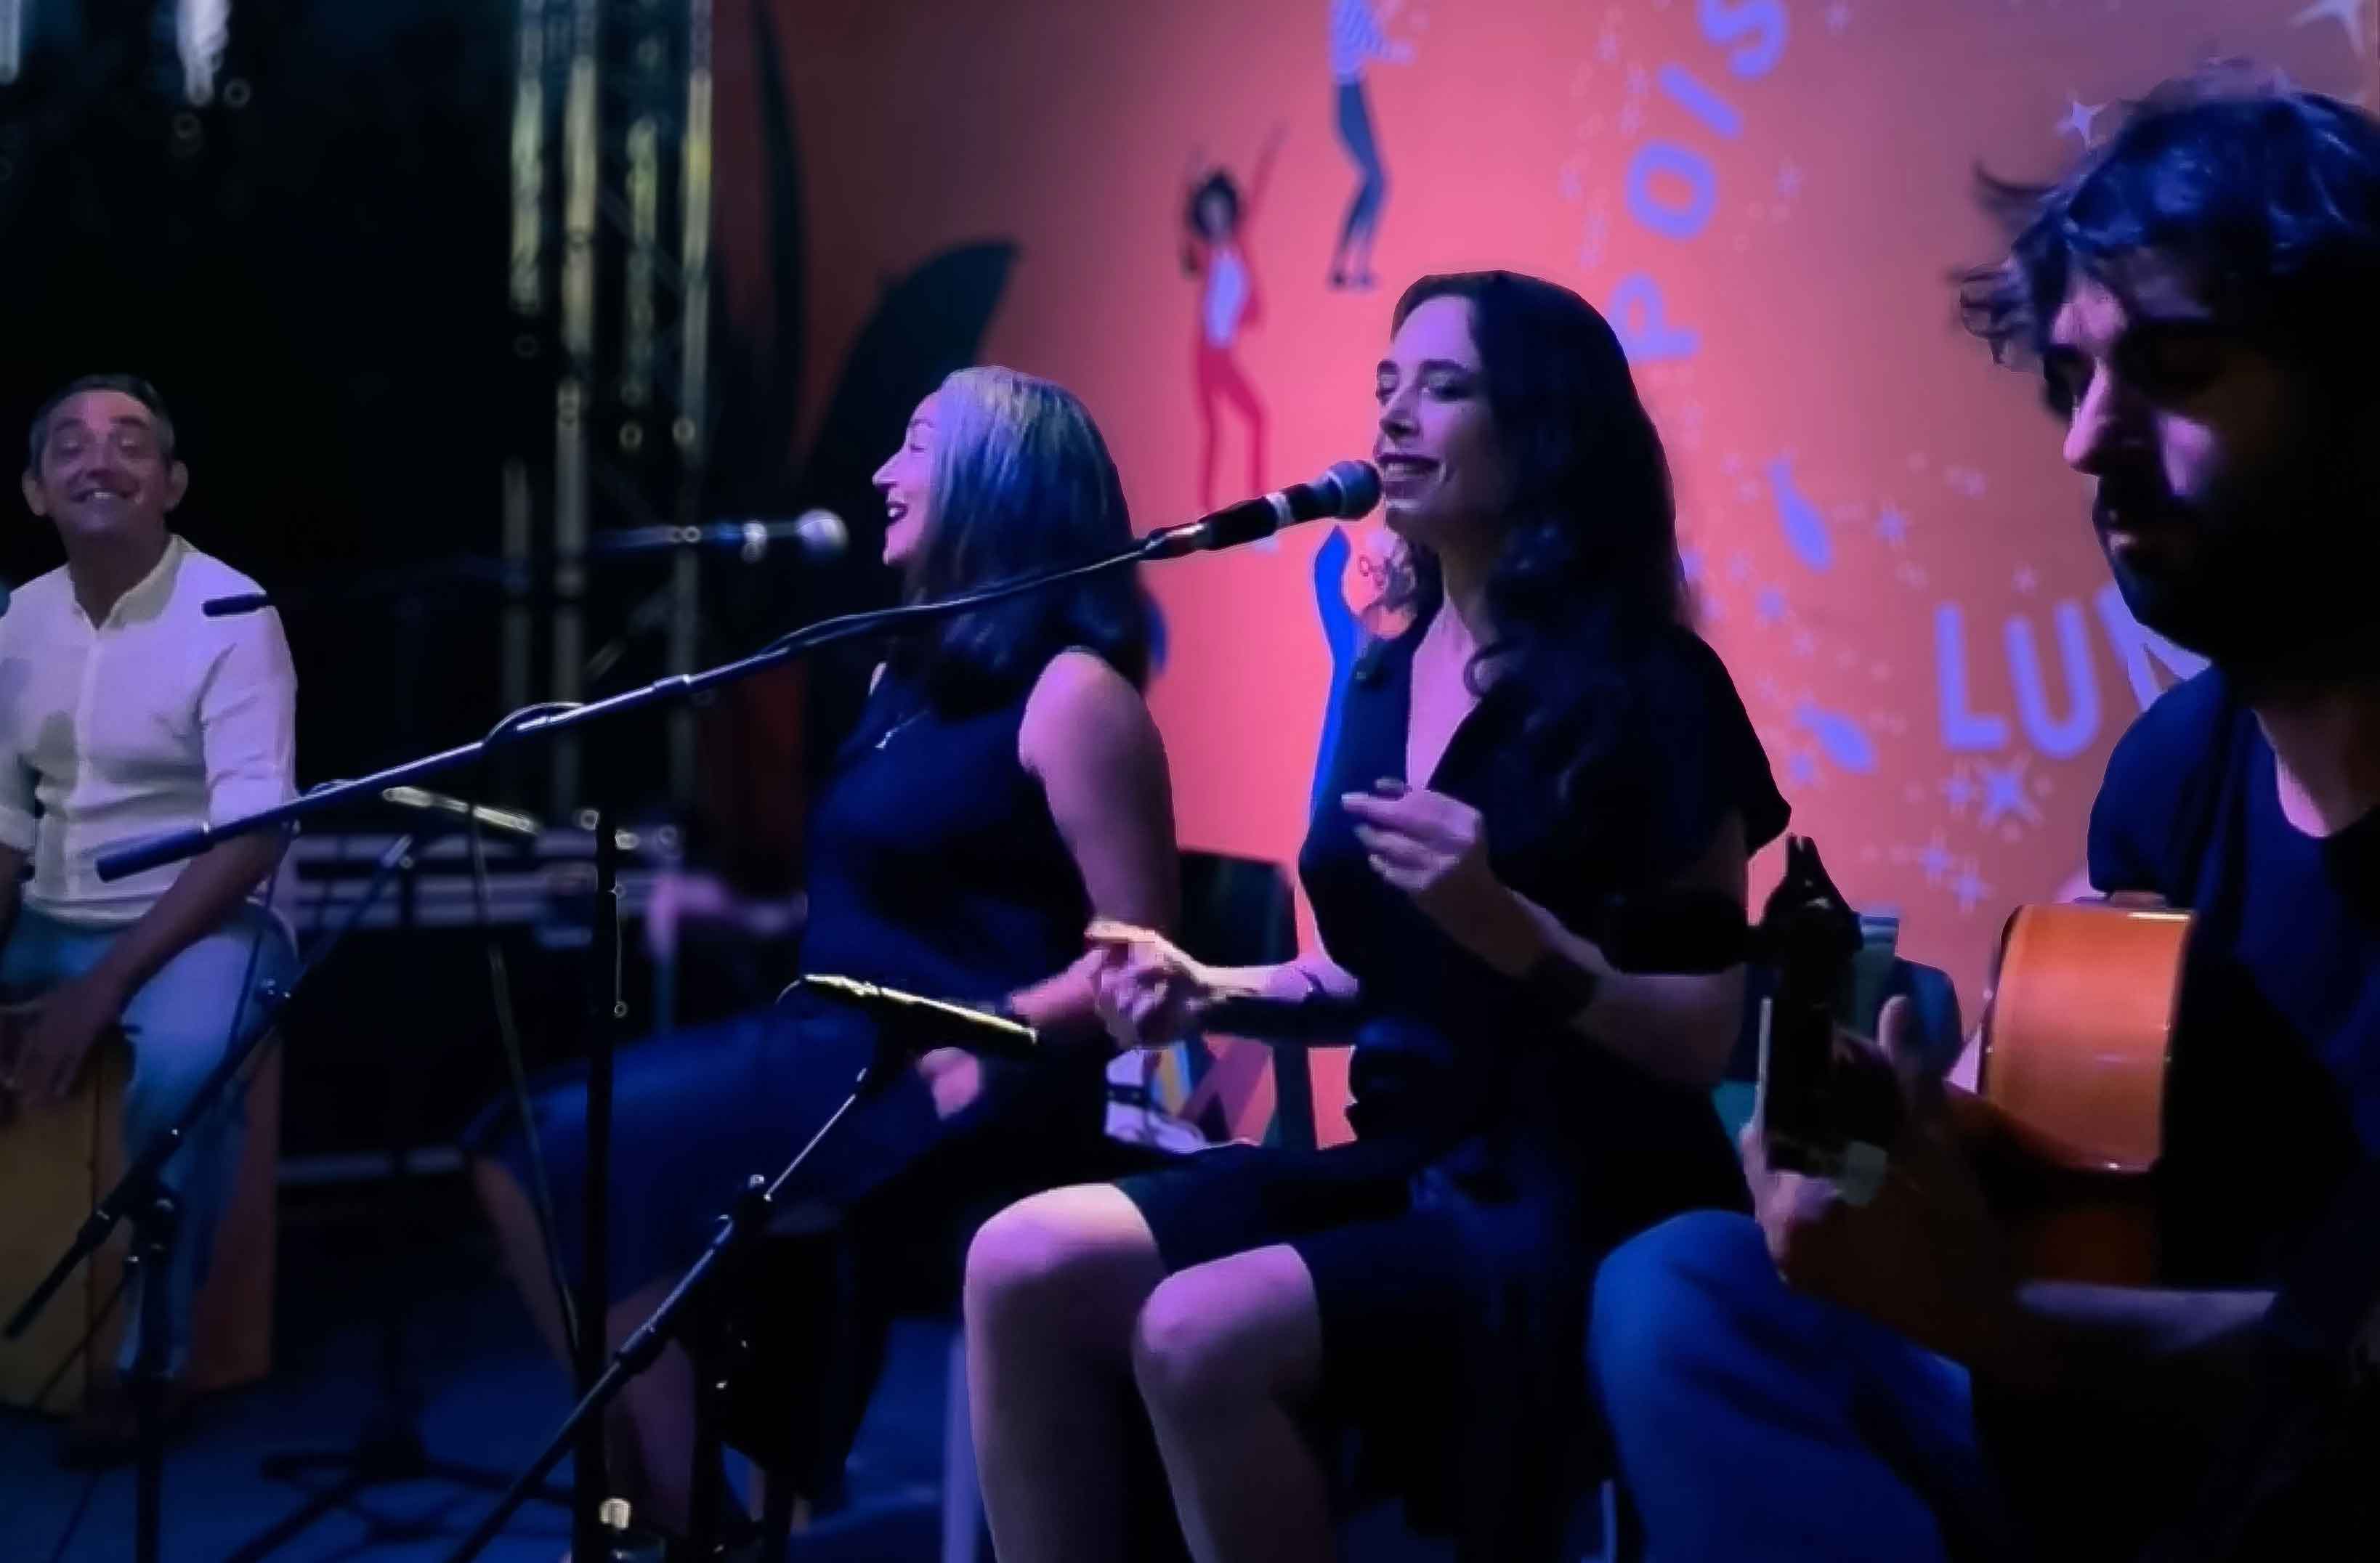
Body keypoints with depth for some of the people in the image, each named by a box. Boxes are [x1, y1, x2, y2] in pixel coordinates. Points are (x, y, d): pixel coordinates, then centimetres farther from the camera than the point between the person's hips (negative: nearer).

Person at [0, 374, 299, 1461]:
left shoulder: (230, 614, -13)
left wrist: (107, 984, -26)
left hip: (196, 923, -6)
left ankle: (147, 1352, -16)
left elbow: (253, 839, -19)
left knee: (184, 1062, -37)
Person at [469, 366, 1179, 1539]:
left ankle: (693, 1517, -7)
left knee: (607, 1164, -22)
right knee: (529, 1152, -5)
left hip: (954, 1089, -9)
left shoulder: (1072, 692, -10)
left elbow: (1142, 959, -14)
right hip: (836, 1042, 9)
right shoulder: (911, 667, 18)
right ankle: (645, 1478, 2)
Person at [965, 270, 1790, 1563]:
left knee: (1202, 1337, -30)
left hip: (1578, 1208, -7)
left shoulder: (1649, 689, -10)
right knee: (1021, 1268, -15)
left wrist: (1503, 922, -27)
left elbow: (1701, 1038, -12)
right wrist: (1216, 990, 3)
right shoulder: (1386, 676, 11)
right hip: (1401, 1165, 7)